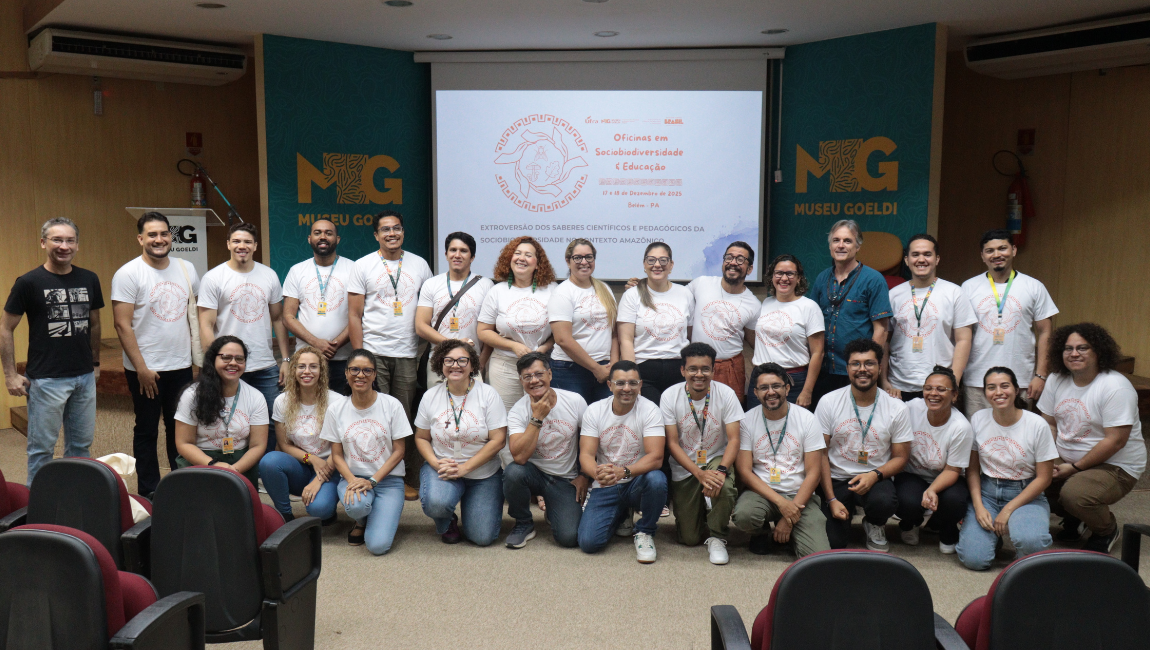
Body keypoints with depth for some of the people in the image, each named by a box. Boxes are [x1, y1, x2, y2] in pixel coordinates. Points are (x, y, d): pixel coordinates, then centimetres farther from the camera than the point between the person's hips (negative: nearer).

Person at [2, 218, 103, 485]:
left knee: (81, 443, 13)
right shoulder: (29, 282, -7)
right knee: (42, 447, 4)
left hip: (85, 377, 5)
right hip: (46, 379, -4)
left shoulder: (89, 280, 5)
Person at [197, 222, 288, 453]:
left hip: (266, 367, 3)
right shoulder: (212, 278, -3)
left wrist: (285, 359, 8)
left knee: (271, 424, 8)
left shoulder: (269, 275, 8)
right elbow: (206, 326, -5)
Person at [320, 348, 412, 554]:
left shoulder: (392, 405, -4)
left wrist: (372, 481, -14)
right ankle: (361, 522, 4)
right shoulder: (336, 409, 2)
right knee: (356, 505, -36)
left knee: (378, 545, -21)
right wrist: (352, 480, -16)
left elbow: (399, 450, -4)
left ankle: (388, 515, 16)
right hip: (352, 477, 2)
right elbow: (337, 454, 3)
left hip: (387, 478, -2)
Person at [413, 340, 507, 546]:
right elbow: (421, 437, 6)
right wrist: (436, 463, -14)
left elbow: (498, 439, -12)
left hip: (483, 473, 0)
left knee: (483, 537, -9)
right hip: (442, 467, 1)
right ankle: (446, 523, 7)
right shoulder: (431, 396, -1)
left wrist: (464, 468, -18)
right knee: (436, 503, -33)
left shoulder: (488, 394, -8)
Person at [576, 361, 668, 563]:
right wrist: (598, 472, -35)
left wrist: (623, 472, -40)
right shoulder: (594, 411, -3)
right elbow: (586, 455, -10)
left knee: (656, 479, -37)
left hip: (637, 482, -2)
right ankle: (620, 516, 21)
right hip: (605, 487, 2)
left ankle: (644, 532, -6)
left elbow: (656, 457, -21)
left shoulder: (650, 410, -11)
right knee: (588, 542, -17)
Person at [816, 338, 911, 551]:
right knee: (831, 542, -18)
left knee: (884, 502, -35)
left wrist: (875, 475, -18)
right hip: (836, 479, 0)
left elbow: (900, 457, 3)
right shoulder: (829, 402, -5)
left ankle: (874, 526, 3)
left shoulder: (896, 408, -3)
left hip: (875, 479, 0)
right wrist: (832, 499, -11)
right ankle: (846, 514, 18)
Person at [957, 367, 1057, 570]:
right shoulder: (978, 420, -1)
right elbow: (972, 469, 5)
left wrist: (1008, 509, -11)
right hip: (986, 492, 2)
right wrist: (978, 506, -9)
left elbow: (1043, 477, -6)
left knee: (1029, 541, -35)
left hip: (1026, 495, -2)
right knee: (973, 559, -17)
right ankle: (993, 532, 15)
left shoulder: (1037, 425, -9)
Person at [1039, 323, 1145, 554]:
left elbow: (1115, 441, -21)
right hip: (1068, 463, 7)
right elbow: (1050, 424, 8)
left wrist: (1074, 468, -19)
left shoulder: (1116, 387, -19)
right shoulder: (1056, 380, 3)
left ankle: (1108, 530, 3)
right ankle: (1073, 519, 15)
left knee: (1073, 493, -33)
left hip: (1115, 467, -7)